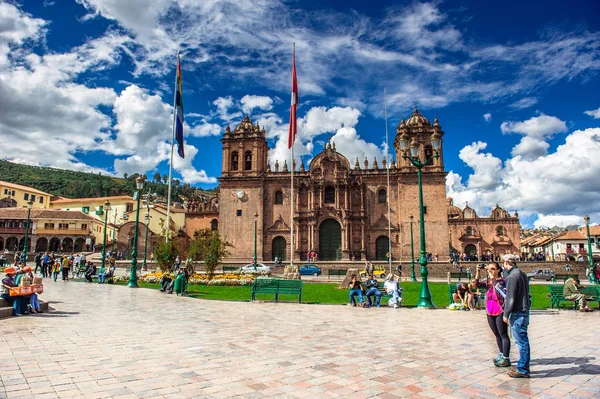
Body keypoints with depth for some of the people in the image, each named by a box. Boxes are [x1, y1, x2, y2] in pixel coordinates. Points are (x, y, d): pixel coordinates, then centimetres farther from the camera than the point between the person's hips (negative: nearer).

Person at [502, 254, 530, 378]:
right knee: (522, 341, 15)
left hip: (517, 313, -10)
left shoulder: (512, 276, -17)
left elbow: (510, 297, -17)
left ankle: (523, 370, 4)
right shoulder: (522, 274, 12)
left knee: (521, 341, -3)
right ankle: (523, 366, 24)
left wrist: (506, 314, -11)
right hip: (524, 311, 10)